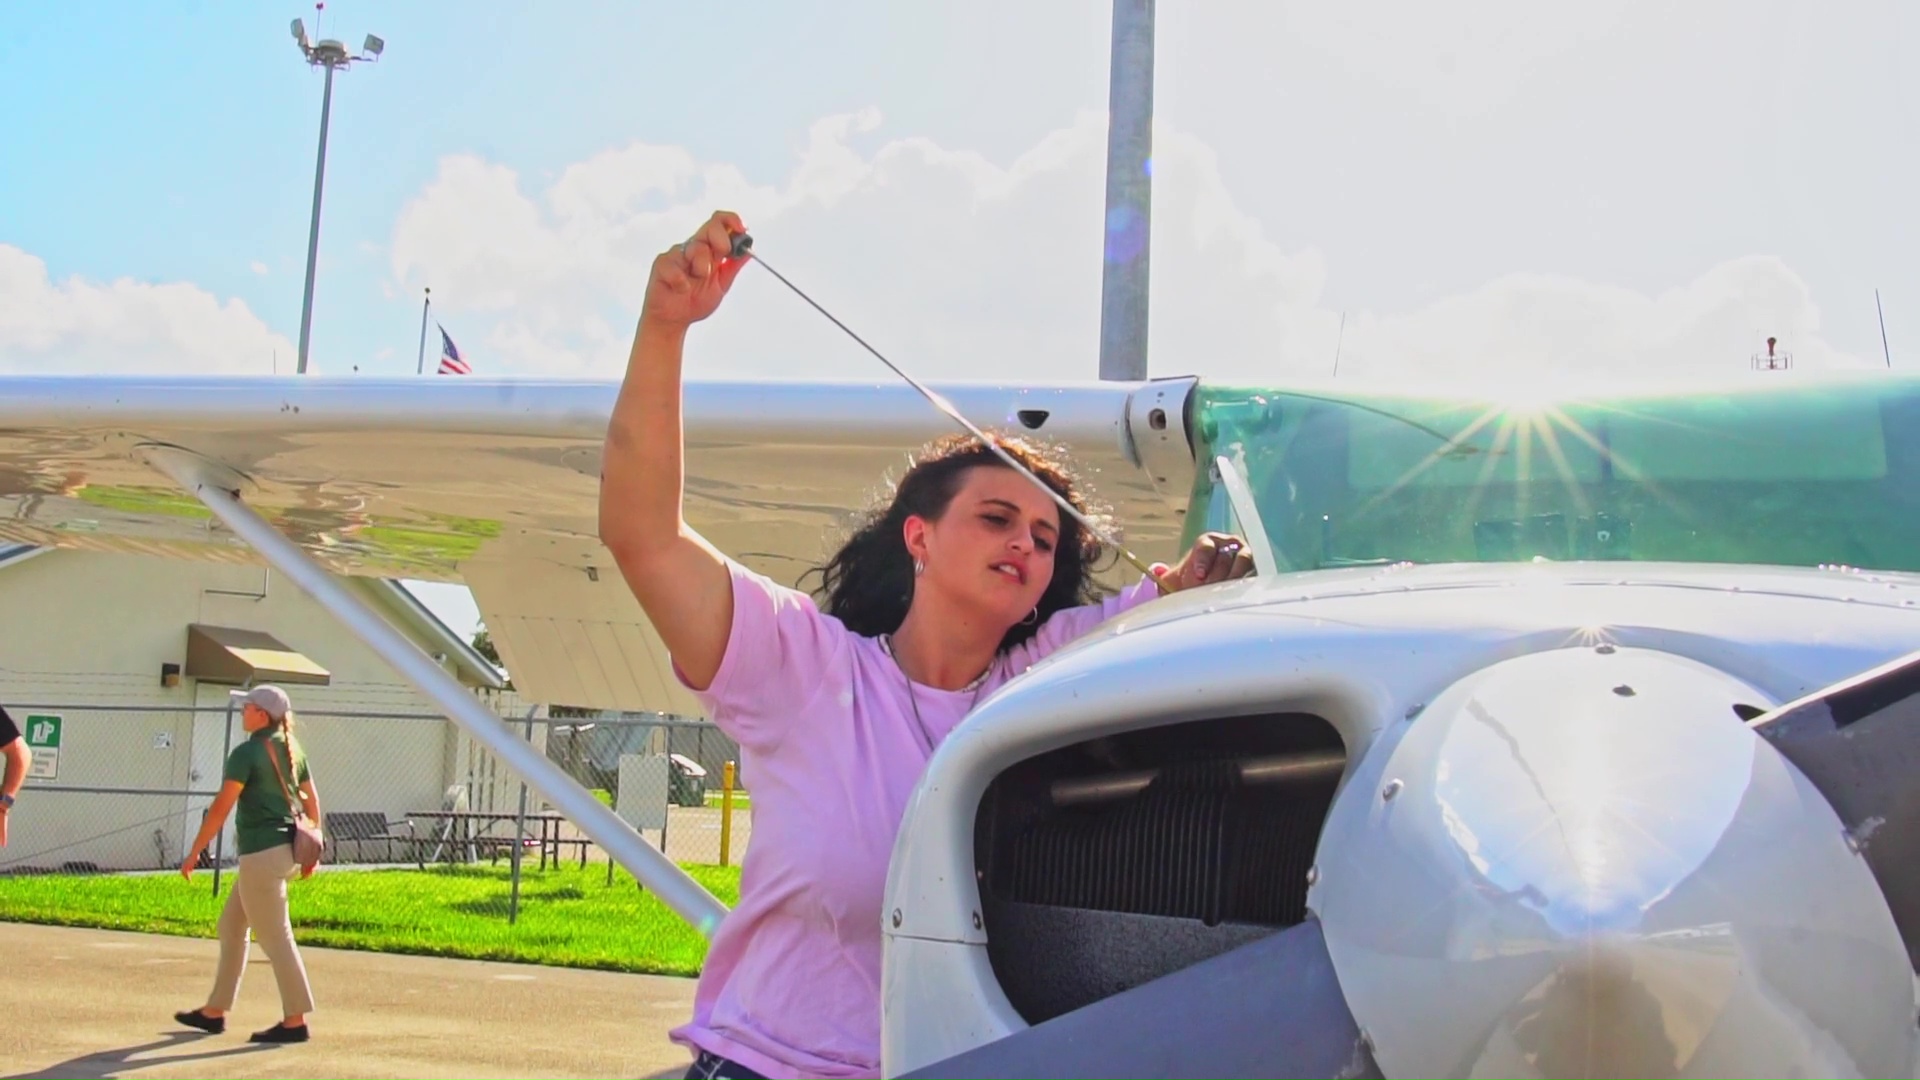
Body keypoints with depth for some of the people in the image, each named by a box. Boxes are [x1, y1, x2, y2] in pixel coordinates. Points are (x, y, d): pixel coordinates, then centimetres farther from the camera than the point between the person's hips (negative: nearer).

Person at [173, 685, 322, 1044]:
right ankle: (214, 1011, 25)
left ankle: (295, 1022, -1)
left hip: (261, 852, -9)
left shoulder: (247, 753, -12)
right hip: (285, 849, 9)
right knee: (231, 926, 18)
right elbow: (312, 803, 15)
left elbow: (221, 808, -14)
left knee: (275, 937, -4)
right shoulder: (292, 751, 11)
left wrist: (195, 852, -8)